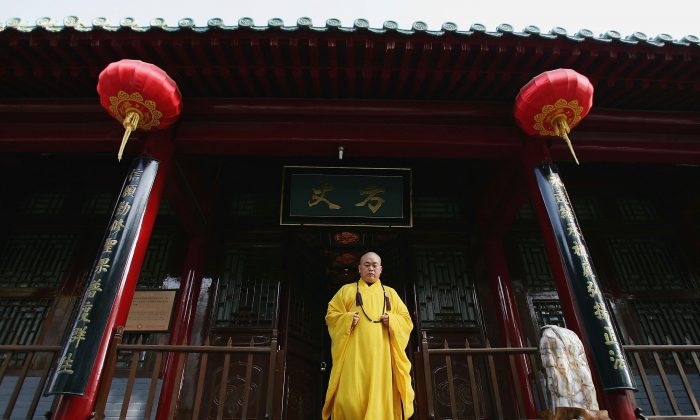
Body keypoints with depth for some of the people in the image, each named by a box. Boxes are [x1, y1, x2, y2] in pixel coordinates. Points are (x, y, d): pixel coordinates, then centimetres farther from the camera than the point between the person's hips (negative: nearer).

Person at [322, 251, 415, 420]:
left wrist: (392, 320, -5)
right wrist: (348, 319, -9)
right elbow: (331, 315, 10)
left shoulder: (390, 293, 20)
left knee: (380, 395, -4)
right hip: (354, 352, -1)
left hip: (380, 354, 2)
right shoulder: (347, 290, 16)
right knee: (351, 397, -11)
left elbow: (407, 320, 16)